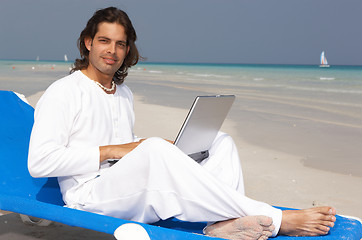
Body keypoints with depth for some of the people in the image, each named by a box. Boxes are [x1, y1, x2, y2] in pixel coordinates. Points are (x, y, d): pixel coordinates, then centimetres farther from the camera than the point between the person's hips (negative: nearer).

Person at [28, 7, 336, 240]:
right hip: (91, 196, -7)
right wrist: (110, 151, -15)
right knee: (154, 150, -37)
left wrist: (166, 151, 6)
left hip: (134, 195, 7)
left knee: (221, 142, -4)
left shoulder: (124, 94, 21)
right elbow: (39, 162, -12)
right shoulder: (63, 93, -2)